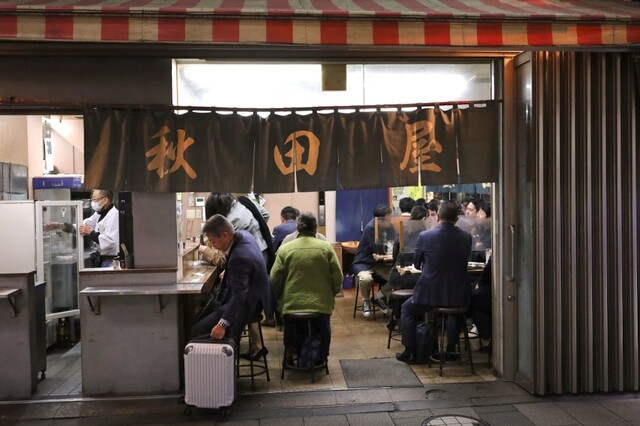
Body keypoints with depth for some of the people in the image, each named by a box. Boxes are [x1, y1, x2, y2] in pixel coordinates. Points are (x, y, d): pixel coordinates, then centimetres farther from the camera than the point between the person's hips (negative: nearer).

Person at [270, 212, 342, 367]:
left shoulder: (285, 249, -4)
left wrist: (278, 298, 15)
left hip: (291, 304, 0)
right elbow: (337, 277, -3)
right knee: (323, 330, 28)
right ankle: (321, 358, 36)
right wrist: (332, 293, 17)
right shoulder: (326, 247, -4)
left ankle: (291, 355, 37)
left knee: (291, 331, 28)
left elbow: (275, 280, -5)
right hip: (321, 303, 0)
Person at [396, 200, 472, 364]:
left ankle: (409, 353, 26)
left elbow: (417, 264, 5)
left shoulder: (425, 236, -11)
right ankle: (451, 350, 39)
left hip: (430, 295, -3)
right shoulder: (466, 237, -3)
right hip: (459, 297, 3)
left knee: (407, 309, 25)